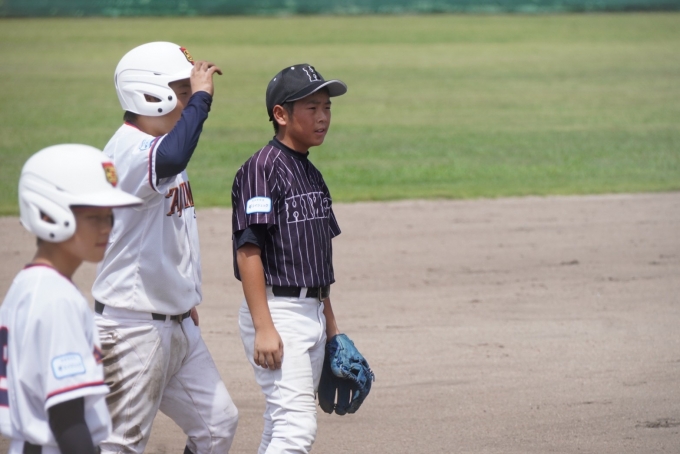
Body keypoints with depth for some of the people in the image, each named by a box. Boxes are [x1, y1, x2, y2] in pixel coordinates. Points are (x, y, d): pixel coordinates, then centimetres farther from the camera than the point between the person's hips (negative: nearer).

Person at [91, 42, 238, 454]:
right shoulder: (128, 149, -19)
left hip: (178, 324, 10)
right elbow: (169, 161, -45)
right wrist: (201, 96, -32)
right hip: (134, 328, -10)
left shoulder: (158, 143, 12)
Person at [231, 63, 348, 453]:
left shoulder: (312, 173, 15)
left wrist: (331, 324, 22)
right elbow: (248, 250, -17)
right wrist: (263, 327, -22)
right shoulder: (263, 168, -11)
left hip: (312, 314, 9)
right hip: (277, 311, -9)